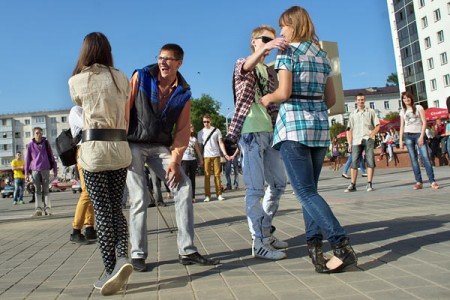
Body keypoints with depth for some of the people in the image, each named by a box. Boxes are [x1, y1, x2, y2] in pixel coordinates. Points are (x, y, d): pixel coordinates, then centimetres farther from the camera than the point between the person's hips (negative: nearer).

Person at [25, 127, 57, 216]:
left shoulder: (46, 143, 7)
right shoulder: (30, 145, 5)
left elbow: (51, 156, 10)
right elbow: (27, 159, 7)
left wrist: (55, 169, 9)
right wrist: (26, 172, 4)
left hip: (45, 169, 0)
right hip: (35, 170, 0)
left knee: (45, 189, 3)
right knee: (37, 190, 2)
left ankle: (47, 208, 4)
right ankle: (38, 209, 1)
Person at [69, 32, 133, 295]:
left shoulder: (76, 81, 4)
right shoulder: (122, 78, 10)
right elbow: (126, 118, 10)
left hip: (94, 147, -3)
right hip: (121, 147, 3)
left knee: (102, 210, 2)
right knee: (116, 207, 11)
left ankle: (110, 270, 1)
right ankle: (122, 256, -8)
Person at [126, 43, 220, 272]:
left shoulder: (183, 93, 3)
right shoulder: (141, 77, -5)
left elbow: (182, 129, 1)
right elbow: (124, 109, -6)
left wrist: (175, 160, -9)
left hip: (161, 147, 3)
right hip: (134, 144, -3)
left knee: (184, 187, -8)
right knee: (139, 198, -9)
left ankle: (187, 251, -1)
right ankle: (137, 255, 6)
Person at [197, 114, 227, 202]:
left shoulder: (216, 130, 7)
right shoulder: (200, 132, 10)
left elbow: (221, 143, 4)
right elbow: (199, 146, 9)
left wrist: (225, 154, -8)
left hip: (216, 155, 0)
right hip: (206, 156, 0)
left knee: (217, 175, 1)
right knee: (207, 176, 0)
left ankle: (219, 194, 4)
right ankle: (207, 195, 2)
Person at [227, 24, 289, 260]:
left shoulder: (268, 72, 24)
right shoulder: (242, 64, 3)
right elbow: (246, 67, -23)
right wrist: (264, 49, -42)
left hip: (269, 132, 8)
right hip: (250, 132, -8)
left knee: (278, 183, 11)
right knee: (255, 188, -9)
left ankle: (265, 231, 23)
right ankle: (259, 243, -4)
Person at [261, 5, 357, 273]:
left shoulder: (288, 50, -3)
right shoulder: (323, 55, 17)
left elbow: (284, 93, -14)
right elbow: (331, 98, 15)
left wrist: (268, 99, 5)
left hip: (294, 125, -7)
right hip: (321, 126, 7)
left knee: (306, 192, -6)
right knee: (310, 189, 12)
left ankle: (343, 246, -13)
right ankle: (315, 244, 8)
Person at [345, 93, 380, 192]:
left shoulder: (370, 112, 11)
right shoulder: (352, 114, 15)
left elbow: (377, 126, 7)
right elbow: (350, 130, 12)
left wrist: (370, 136, -8)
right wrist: (350, 143, 3)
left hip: (368, 140, -1)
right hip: (356, 141, 1)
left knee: (370, 161, -6)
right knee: (354, 162, -3)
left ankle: (369, 184, -1)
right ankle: (353, 185, 0)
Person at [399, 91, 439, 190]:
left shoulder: (418, 107, 5)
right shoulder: (403, 111, 14)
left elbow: (424, 122, -1)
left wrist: (421, 136, -11)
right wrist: (401, 140, 6)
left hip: (419, 134, -3)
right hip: (408, 136, 3)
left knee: (425, 157, -13)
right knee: (413, 159, -1)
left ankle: (432, 181, -12)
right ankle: (419, 182, 0)